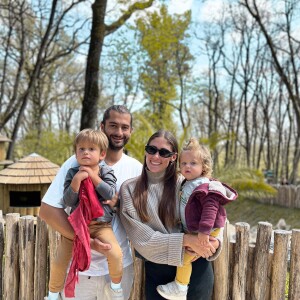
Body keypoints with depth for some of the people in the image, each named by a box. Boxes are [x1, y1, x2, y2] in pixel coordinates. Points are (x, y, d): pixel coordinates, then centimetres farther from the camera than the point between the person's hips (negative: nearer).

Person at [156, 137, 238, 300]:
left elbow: (210, 208, -32)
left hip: (204, 232, -10)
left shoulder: (205, 186, -23)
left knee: (184, 256, -4)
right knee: (183, 256, 20)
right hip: (191, 231, 10)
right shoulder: (187, 184, 8)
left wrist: (204, 231, -37)